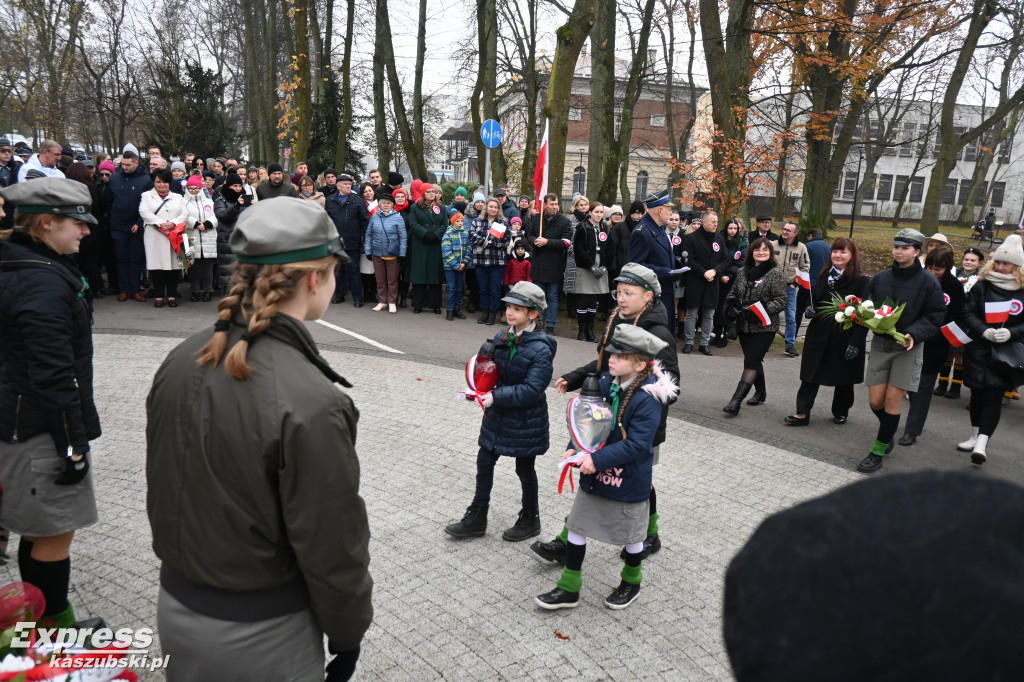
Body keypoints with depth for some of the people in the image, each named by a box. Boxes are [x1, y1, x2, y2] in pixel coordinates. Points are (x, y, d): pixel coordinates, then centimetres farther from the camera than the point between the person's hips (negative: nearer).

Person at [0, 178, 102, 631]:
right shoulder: (44, 282, -22)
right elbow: (53, 375, -25)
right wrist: (73, 443, -19)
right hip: (43, 428, -10)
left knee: (38, 528, 20)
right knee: (55, 531, 3)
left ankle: (41, 619, 35)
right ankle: (54, 624, 18)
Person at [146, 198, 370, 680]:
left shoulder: (180, 361, -8)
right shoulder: (311, 404, -29)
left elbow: (161, 483, 6)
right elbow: (332, 547, -20)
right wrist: (347, 633, -3)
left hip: (175, 605, 6)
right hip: (260, 638, -6)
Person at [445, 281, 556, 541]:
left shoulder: (540, 349, -22)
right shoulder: (501, 337, -1)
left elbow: (532, 390, -26)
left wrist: (496, 396, -29)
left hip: (526, 420, -6)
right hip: (497, 415, 7)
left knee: (525, 470, 12)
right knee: (484, 463, 13)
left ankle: (530, 520, 35)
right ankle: (477, 518, 29)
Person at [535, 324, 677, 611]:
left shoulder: (648, 399, -24)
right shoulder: (606, 382, -5)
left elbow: (636, 445, -26)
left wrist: (597, 460, -28)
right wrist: (574, 448, -7)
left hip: (628, 480, -6)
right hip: (594, 473, 6)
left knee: (630, 534, 16)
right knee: (577, 524, 12)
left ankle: (631, 582, 43)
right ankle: (569, 589, 26)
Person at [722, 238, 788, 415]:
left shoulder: (776, 273, -6)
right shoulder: (743, 272, 9)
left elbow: (781, 301, -9)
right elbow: (732, 294, 18)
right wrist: (731, 308, -3)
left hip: (764, 327, -6)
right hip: (744, 326, 6)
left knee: (751, 363, -10)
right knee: (754, 360, 17)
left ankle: (736, 400, -14)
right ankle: (761, 392, 35)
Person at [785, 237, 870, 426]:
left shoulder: (861, 281, -10)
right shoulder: (823, 275, 7)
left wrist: (856, 342, -19)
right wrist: (810, 309, -4)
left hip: (845, 338, -4)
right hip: (819, 334, 4)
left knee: (843, 378, 12)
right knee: (810, 375, 2)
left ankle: (840, 412, 31)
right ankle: (802, 413, 6)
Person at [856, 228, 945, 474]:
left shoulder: (928, 282, -6)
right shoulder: (880, 278, 3)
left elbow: (934, 317, -6)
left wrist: (914, 334, -23)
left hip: (908, 346, -3)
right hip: (880, 344, 3)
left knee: (892, 400, -3)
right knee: (875, 401, 3)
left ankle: (878, 451, 9)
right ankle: (889, 431, 35)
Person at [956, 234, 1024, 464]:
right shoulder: (982, 285, 1)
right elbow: (967, 313, -2)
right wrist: (985, 331, -18)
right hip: (978, 350, 2)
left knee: (994, 395, -7)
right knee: (977, 393, 13)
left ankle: (982, 443, -8)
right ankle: (975, 437, 27)